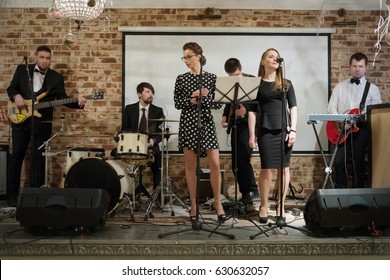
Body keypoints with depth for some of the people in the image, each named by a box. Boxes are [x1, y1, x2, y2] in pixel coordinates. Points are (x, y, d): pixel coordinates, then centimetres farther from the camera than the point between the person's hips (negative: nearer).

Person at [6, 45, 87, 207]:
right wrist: (16, 96, -13)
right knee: (16, 156, 5)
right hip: (21, 119, 1)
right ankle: (12, 194, 15)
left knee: (39, 159, 4)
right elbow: (11, 88, 10)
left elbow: (62, 98, -1)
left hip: (42, 123, 0)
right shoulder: (22, 69, 5)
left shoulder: (56, 77, 3)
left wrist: (77, 103, -20)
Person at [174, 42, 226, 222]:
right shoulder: (181, 79, 6)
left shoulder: (211, 78, 4)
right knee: (190, 165, 3)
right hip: (188, 123, 1)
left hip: (206, 122, 0)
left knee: (215, 163, -5)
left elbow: (218, 104, 1)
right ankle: (193, 204, 14)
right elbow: (177, 103, 2)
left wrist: (205, 96, -15)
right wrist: (192, 100, -13)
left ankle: (217, 202, 11)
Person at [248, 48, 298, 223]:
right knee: (267, 169, -3)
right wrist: (252, 134, -3)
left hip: (284, 129, 2)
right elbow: (252, 111, 4)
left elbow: (293, 108, 8)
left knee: (284, 168, 3)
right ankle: (264, 206, 11)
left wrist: (293, 130, -4)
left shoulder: (286, 84, 12)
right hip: (265, 130, -2)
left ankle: (280, 205, 14)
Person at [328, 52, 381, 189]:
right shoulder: (340, 86, 12)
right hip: (341, 128, 1)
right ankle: (341, 191, 10)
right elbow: (331, 106, 5)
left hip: (361, 127, -1)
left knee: (359, 162, 0)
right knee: (339, 161, -5)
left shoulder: (372, 88, 8)